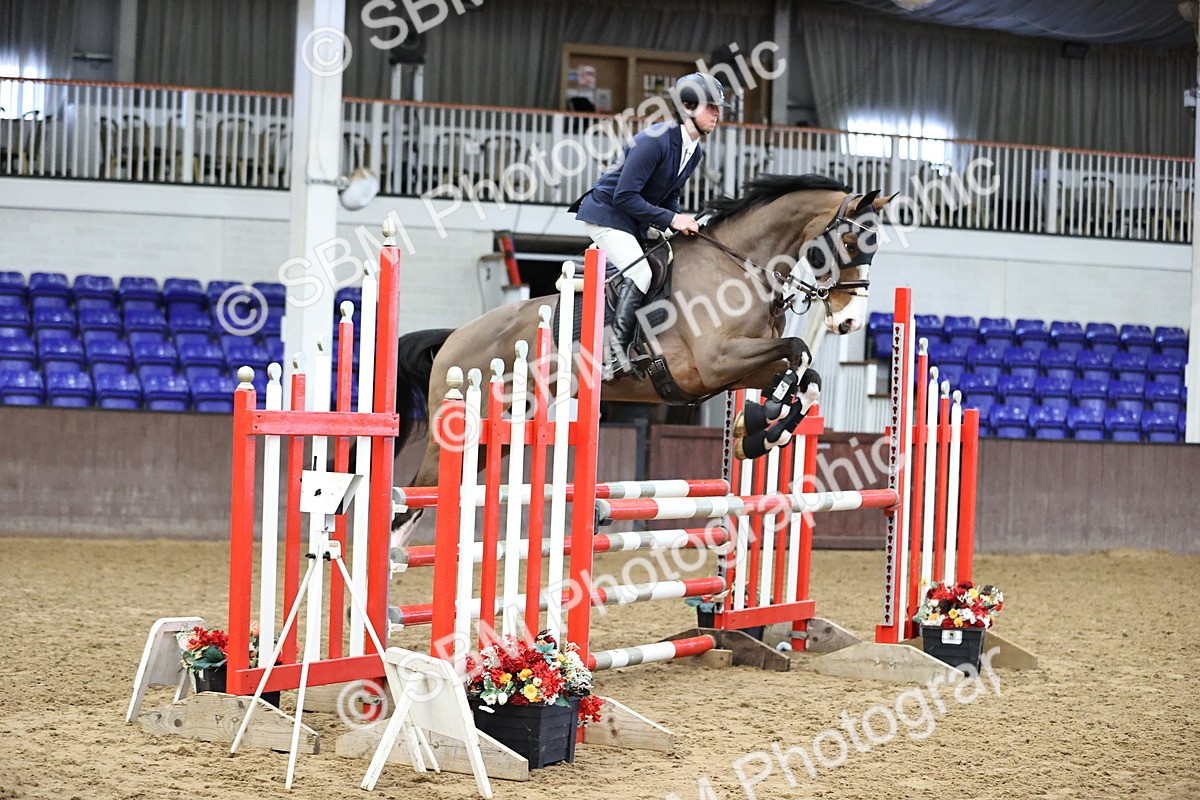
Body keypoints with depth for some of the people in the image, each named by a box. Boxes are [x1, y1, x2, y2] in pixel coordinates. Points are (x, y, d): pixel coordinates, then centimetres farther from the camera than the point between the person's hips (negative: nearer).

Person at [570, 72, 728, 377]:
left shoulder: (695, 152, 3)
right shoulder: (655, 140, -25)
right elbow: (624, 197, -27)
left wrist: (682, 224, -5)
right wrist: (670, 219, -26)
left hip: (636, 222, 10)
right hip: (607, 212, -10)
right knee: (640, 273, -24)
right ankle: (615, 351, -21)